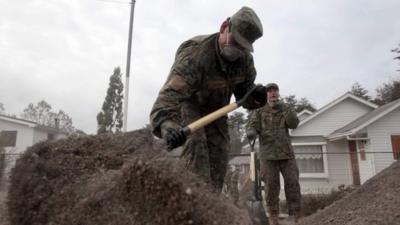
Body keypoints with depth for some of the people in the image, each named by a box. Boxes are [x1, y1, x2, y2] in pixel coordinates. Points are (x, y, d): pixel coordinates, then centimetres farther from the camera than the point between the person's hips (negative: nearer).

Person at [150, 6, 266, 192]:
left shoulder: (245, 59, -13)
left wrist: (255, 95, -25)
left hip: (216, 109, 6)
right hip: (188, 103, -5)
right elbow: (169, 95, -49)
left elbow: (244, 92, -1)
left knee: (220, 149, -1)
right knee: (195, 143, -27)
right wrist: (167, 125, -69)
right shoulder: (194, 54, -36)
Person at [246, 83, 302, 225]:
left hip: (286, 151, 2)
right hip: (268, 153, -2)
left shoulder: (285, 108, 13)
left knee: (292, 183, -2)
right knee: (271, 185, -3)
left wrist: (284, 108, -17)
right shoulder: (259, 110, 7)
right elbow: (252, 125, -6)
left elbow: (293, 124, -3)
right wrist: (251, 132, -31)